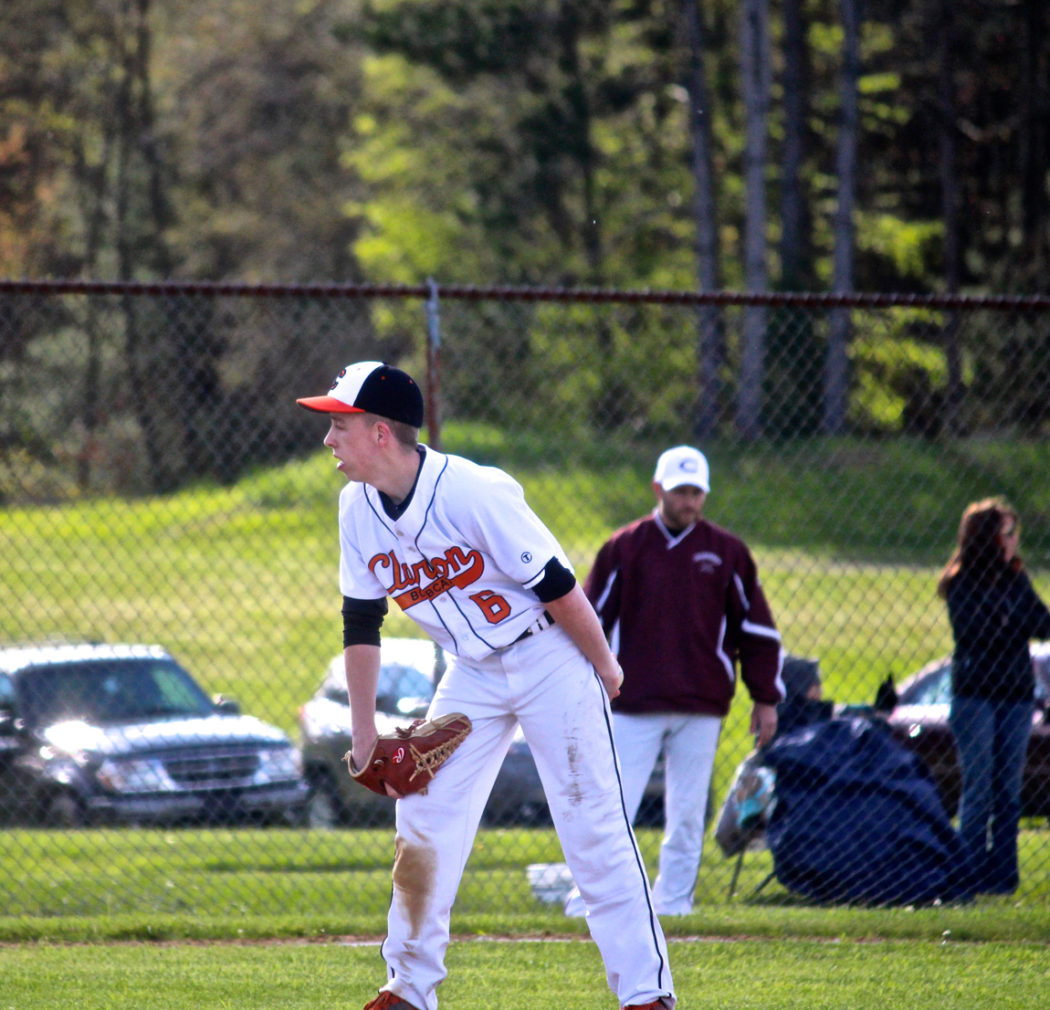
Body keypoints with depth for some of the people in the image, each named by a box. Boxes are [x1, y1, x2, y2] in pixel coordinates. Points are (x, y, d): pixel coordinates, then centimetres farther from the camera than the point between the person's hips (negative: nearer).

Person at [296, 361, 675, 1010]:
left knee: (594, 826, -10)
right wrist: (363, 729, 7)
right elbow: (362, 622, 7)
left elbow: (558, 589, -20)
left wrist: (604, 669, -10)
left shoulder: (475, 494, -28)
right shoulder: (359, 509, -5)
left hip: (551, 659, -7)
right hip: (473, 674, 7)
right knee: (423, 820, 1)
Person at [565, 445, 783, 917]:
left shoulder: (726, 552, 7)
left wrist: (766, 699, 9)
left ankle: (673, 900, 11)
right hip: (632, 704, -1)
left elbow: (757, 629, 11)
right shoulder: (624, 547, 4)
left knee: (688, 813, 3)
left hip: (701, 709, 1)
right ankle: (589, 896, 0)